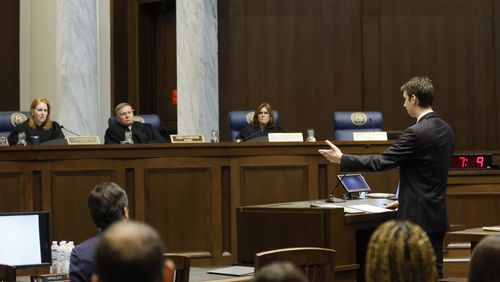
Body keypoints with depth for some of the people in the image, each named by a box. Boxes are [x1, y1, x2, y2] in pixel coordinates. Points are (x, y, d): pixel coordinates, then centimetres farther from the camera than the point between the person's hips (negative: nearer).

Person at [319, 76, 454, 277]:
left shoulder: (416, 133, -19)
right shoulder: (445, 129, 9)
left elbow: (380, 162, -16)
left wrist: (341, 159, -6)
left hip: (418, 219, -8)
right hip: (438, 217, 9)